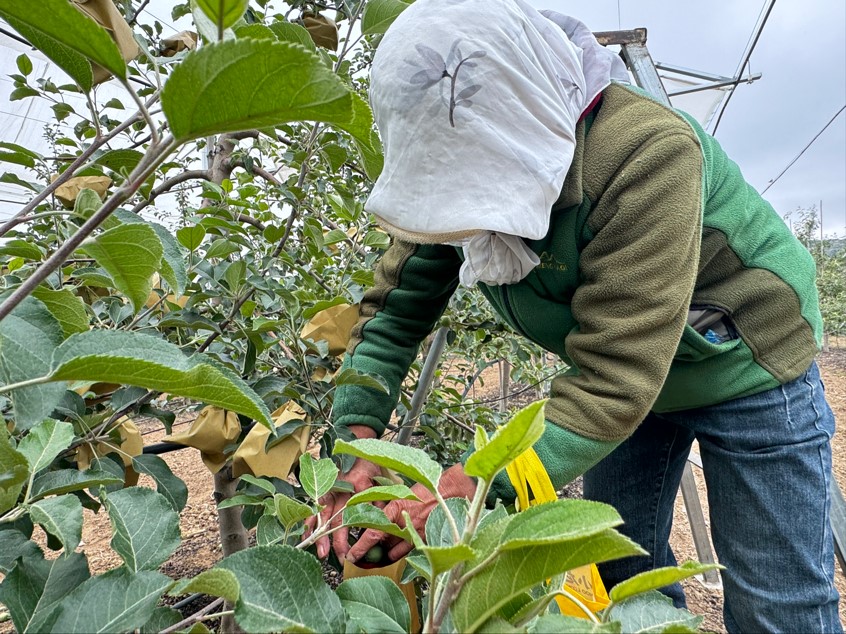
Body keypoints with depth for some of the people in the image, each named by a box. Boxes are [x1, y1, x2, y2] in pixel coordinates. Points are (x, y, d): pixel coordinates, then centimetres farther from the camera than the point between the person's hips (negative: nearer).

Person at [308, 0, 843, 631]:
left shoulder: (649, 152, -35)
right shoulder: (466, 168, -15)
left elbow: (616, 380, -38)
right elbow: (394, 308, -13)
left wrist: (474, 483, -44)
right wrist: (358, 439, -25)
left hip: (746, 365, -5)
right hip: (623, 372, 6)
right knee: (625, 574, 16)